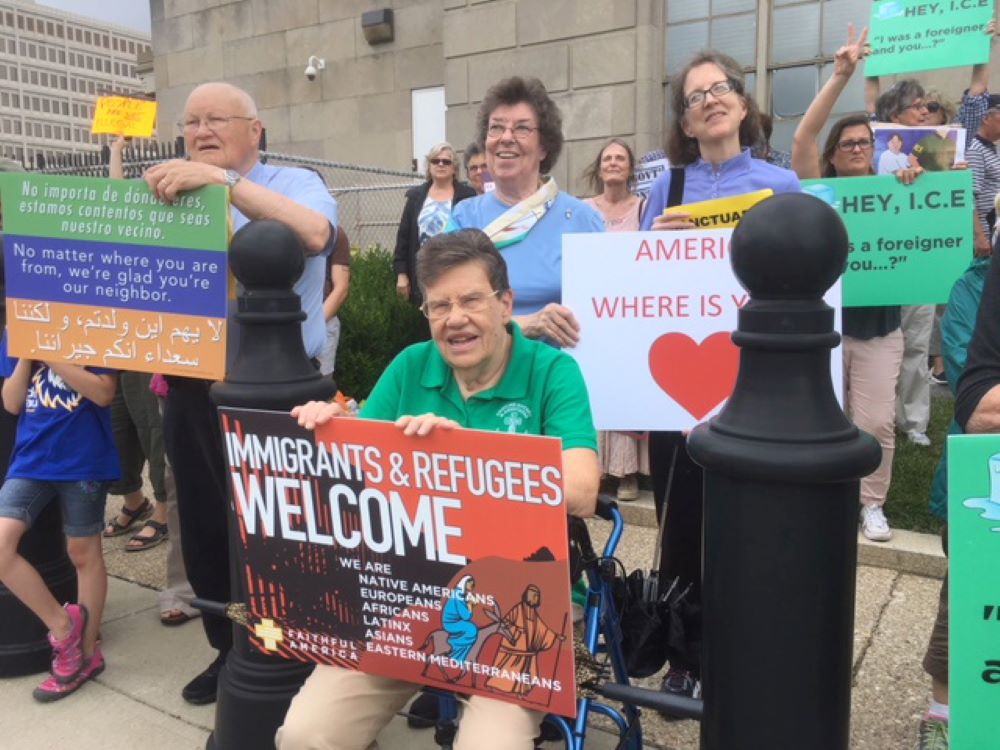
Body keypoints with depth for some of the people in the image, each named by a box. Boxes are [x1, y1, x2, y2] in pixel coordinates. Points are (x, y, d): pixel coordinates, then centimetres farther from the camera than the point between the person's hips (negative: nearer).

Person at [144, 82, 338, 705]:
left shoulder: (294, 183, -1)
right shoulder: (171, 195, 15)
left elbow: (314, 234, -24)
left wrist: (223, 181, -25)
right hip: (194, 389, 6)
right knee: (205, 526, 15)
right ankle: (231, 649, 34)